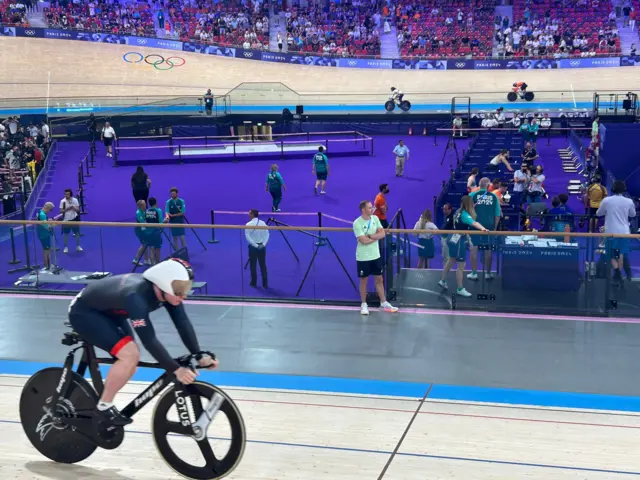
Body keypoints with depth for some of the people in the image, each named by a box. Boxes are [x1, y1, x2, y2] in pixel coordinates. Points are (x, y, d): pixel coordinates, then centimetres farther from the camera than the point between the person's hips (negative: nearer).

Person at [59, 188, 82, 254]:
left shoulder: (75, 200, -4)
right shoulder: (62, 201, -8)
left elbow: (78, 210, -3)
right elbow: (61, 211, -8)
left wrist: (74, 208, -23)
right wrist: (67, 209, -22)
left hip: (74, 219, 1)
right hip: (66, 220, -1)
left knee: (77, 233, 8)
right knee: (66, 234, 5)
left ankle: (78, 246, 21)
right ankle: (66, 247, 16)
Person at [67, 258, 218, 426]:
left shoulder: (167, 291, -17)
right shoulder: (136, 296, -39)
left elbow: (183, 323, -14)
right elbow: (149, 339, -40)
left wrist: (200, 356, -22)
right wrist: (176, 369, -41)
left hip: (108, 311, 8)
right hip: (84, 312, -8)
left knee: (131, 359, 3)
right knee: (130, 355, -23)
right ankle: (103, 407, -6)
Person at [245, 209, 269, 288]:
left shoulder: (248, 224, -9)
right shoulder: (263, 223, 3)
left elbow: (247, 237, -15)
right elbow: (267, 234, -3)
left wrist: (255, 245, -14)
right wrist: (264, 244, -7)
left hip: (253, 246, -3)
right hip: (262, 246, 3)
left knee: (253, 265, 9)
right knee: (263, 265, 8)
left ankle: (254, 282, 14)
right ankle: (265, 283, 10)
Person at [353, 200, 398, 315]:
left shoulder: (375, 218, 1)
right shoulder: (357, 223, -17)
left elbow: (383, 233, -3)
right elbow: (364, 240, -23)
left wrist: (371, 236, -20)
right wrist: (376, 236, -9)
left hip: (376, 255, 5)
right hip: (363, 257, -5)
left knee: (379, 279, 12)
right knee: (363, 280, 7)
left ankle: (384, 303, 22)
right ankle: (364, 304, 19)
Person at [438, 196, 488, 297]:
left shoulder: (459, 212, 4)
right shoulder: (464, 214, -24)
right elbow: (473, 223, -45)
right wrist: (482, 228, -61)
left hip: (454, 239, 10)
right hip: (458, 242, -10)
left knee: (451, 260, 26)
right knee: (461, 266, -3)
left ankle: (443, 281, 39)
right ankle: (460, 289, 3)